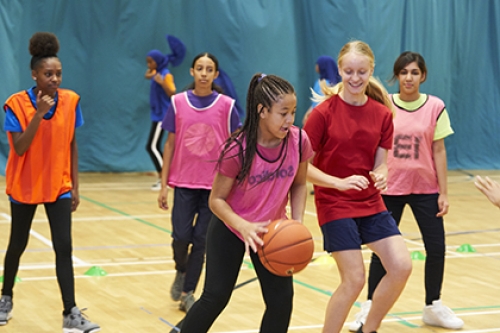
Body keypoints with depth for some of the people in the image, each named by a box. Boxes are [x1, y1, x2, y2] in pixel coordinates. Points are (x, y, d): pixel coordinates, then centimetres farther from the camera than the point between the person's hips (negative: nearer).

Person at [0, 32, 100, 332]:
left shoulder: (70, 101, -6)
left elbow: (72, 145, 3)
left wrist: (75, 186, 3)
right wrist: (39, 114, -29)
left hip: (58, 186, 2)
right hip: (24, 186, -1)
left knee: (64, 248, -8)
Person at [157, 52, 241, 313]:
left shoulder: (226, 105, -2)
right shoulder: (178, 102, 1)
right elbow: (170, 144, 5)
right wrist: (163, 185, 3)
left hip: (215, 184, 0)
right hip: (184, 182, 1)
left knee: (201, 239, 2)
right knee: (181, 236, -8)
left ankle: (187, 293, 15)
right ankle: (181, 271, 25)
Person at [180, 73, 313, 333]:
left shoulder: (299, 141, -18)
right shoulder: (238, 149, -28)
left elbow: (299, 185, 0)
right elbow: (216, 199, -20)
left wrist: (297, 222, -15)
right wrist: (244, 226, -37)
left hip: (272, 231, 4)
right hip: (231, 229, -3)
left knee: (281, 299, -1)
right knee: (215, 298, -1)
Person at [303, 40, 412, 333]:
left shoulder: (382, 114, 2)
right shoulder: (324, 112, -10)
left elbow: (381, 164, 5)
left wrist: (381, 176, -19)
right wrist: (339, 182, -24)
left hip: (371, 202, 5)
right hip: (334, 204, -5)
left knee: (402, 266, -7)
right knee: (354, 279, -10)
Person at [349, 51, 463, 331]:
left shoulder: (435, 107, -3)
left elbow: (439, 151, -1)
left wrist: (444, 193, -3)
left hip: (426, 188, 1)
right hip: (390, 189, 0)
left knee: (436, 249, 2)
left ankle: (433, 307, 20)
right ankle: (370, 308, 16)